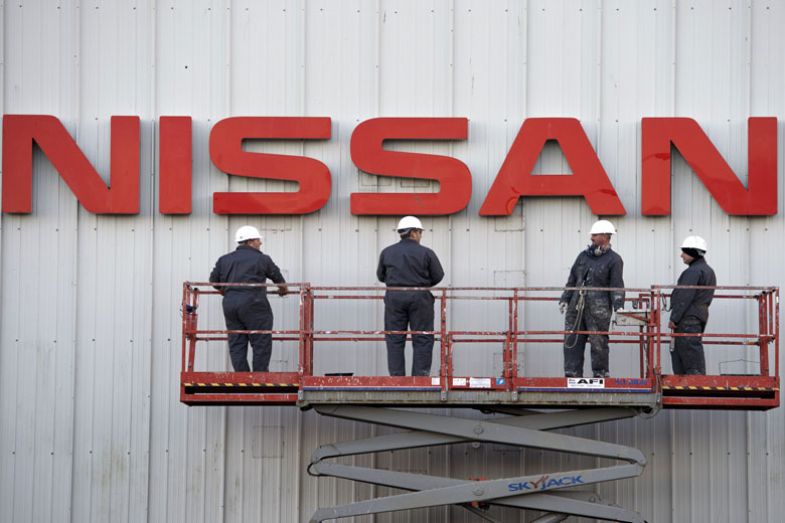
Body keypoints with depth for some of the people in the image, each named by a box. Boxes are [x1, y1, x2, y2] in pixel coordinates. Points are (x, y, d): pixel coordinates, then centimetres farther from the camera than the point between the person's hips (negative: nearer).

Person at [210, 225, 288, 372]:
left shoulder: (224, 260, 14)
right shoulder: (262, 259, 3)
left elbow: (214, 280, 18)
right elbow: (278, 278, 15)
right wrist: (283, 289, 37)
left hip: (229, 305, 5)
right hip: (253, 305, -5)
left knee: (236, 344, 7)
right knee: (262, 343, 0)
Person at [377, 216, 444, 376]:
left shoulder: (387, 252, 3)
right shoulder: (426, 253, -6)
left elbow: (381, 276, 11)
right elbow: (438, 276, -2)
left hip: (394, 297, 3)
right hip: (419, 297, -2)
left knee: (395, 339, 7)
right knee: (422, 340, 5)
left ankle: (396, 376, 5)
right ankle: (420, 376, 2)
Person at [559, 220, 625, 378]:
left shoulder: (614, 260, 0)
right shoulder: (584, 255, 17)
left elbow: (617, 286, -7)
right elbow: (572, 280, 21)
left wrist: (618, 306, -18)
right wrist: (565, 299, 15)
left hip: (598, 309, -6)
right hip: (577, 306, 6)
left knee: (598, 343, -3)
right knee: (572, 341, 3)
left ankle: (601, 374, 4)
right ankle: (572, 374, 7)